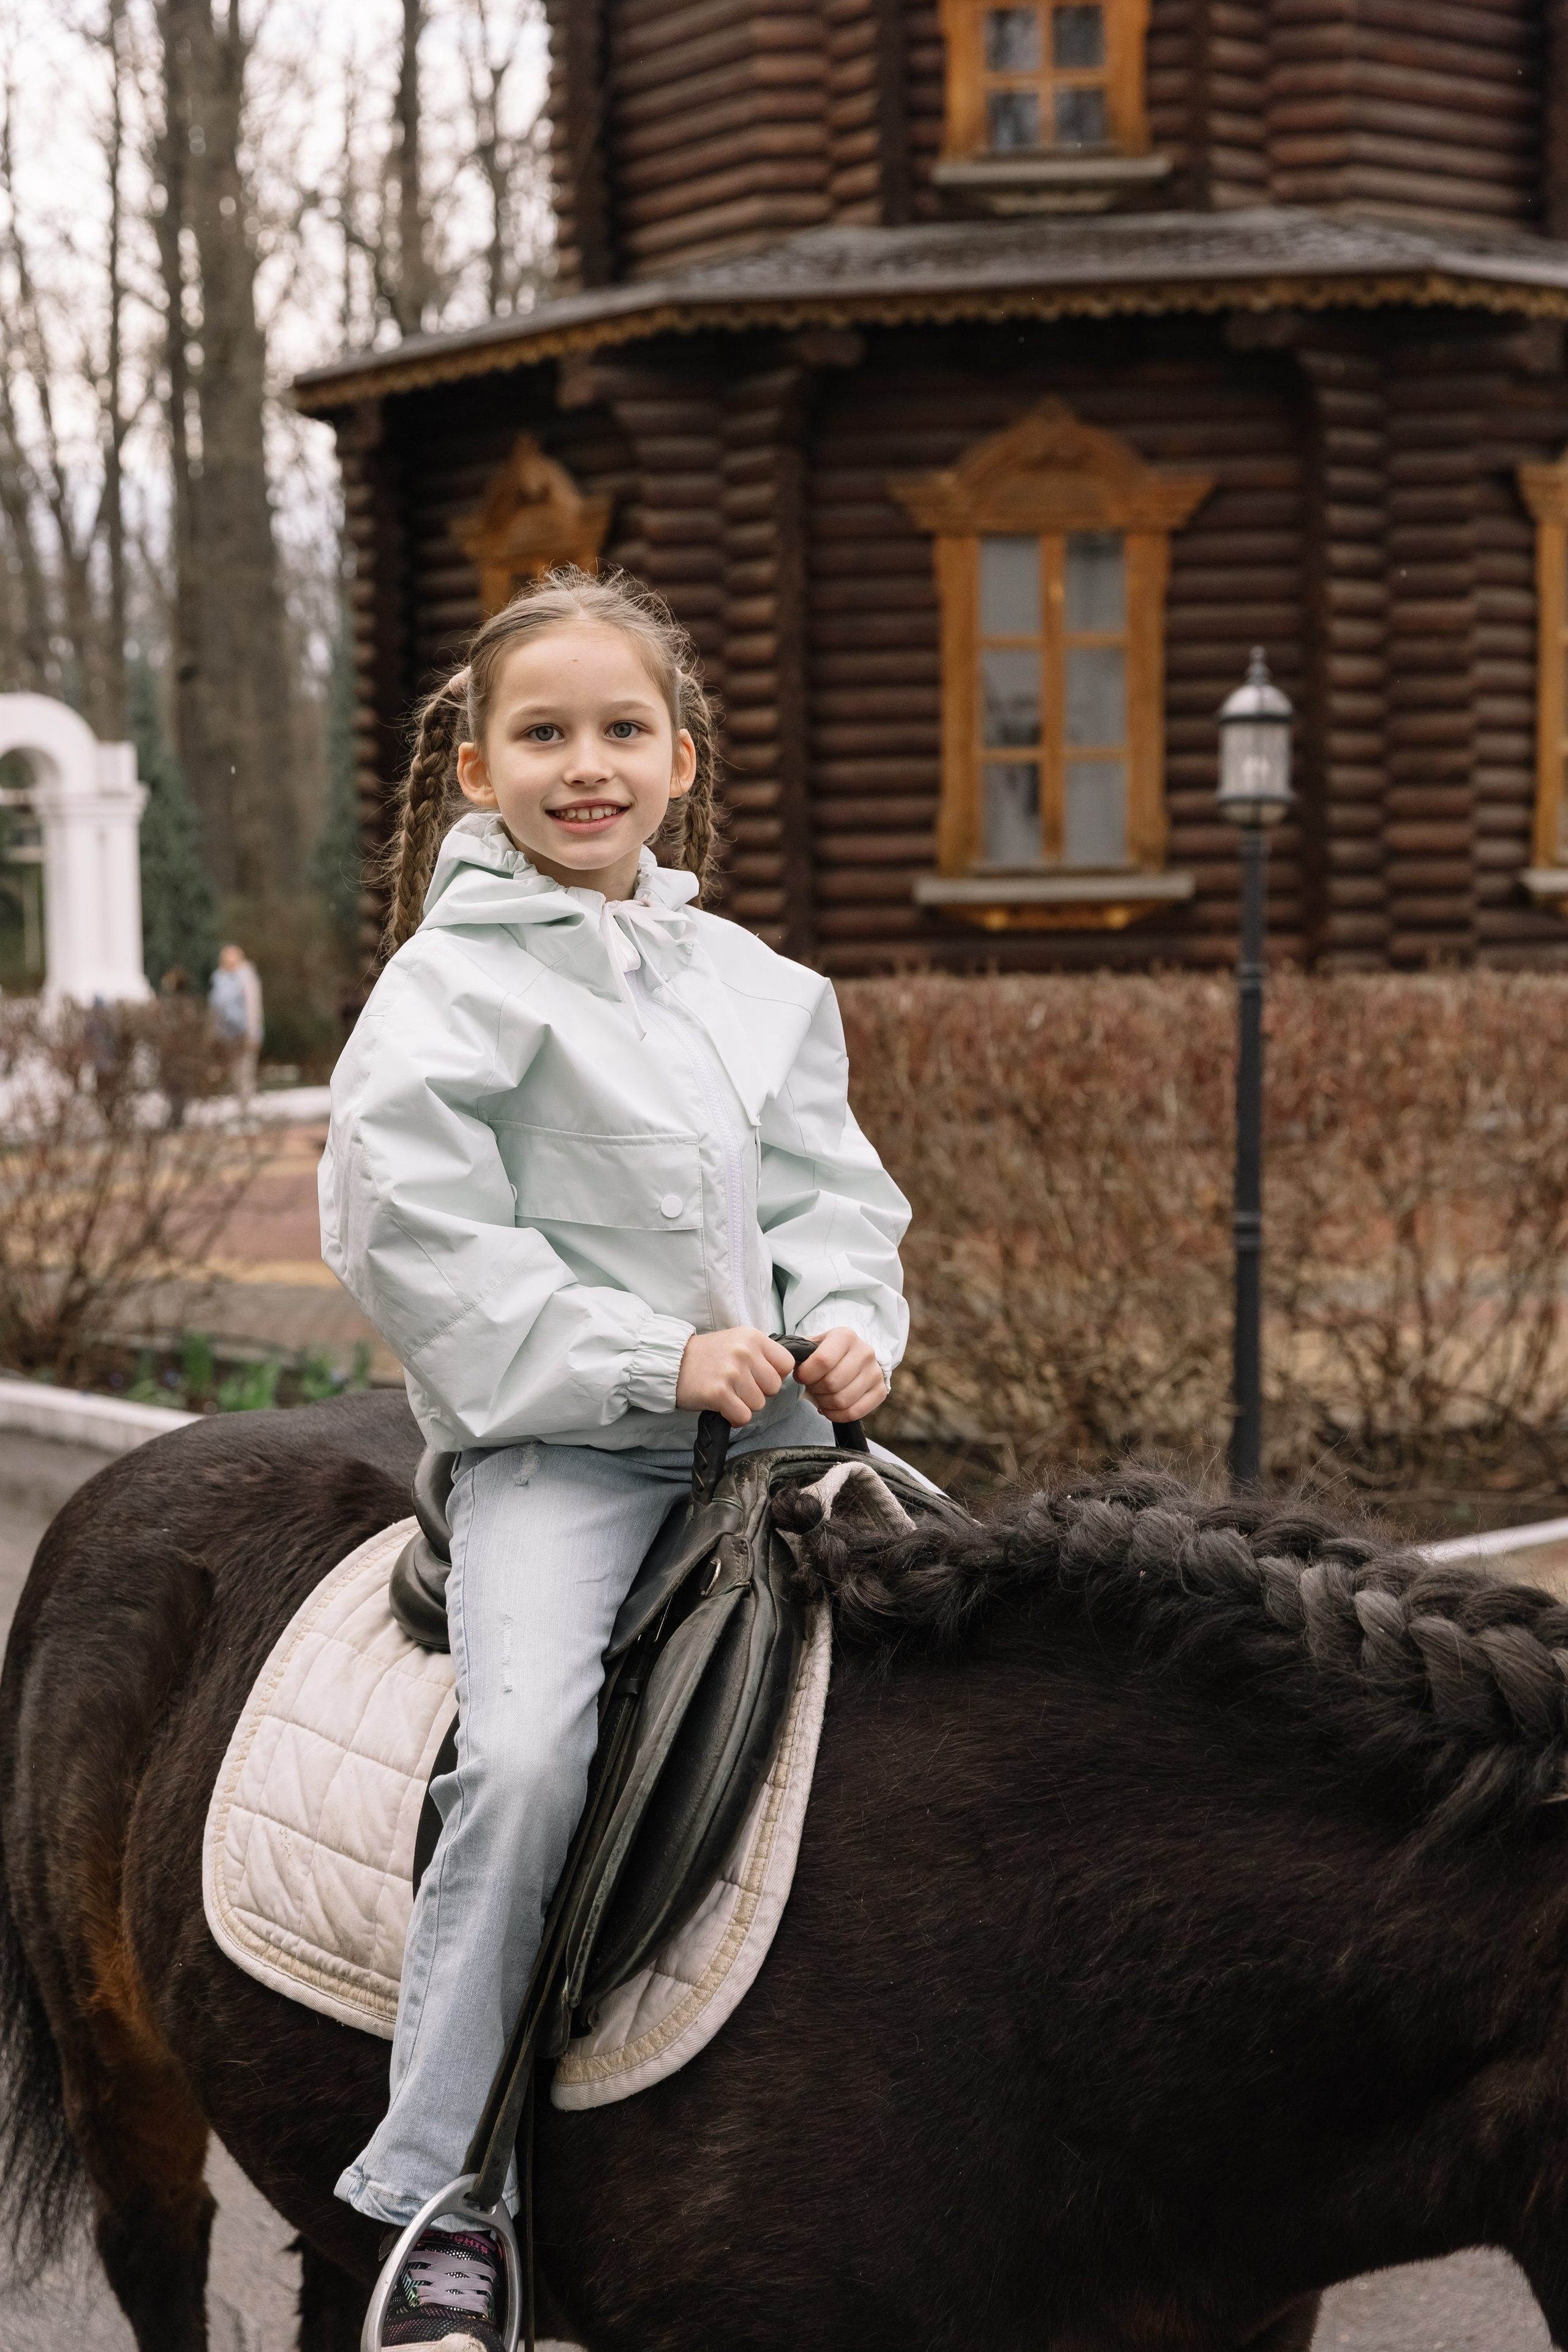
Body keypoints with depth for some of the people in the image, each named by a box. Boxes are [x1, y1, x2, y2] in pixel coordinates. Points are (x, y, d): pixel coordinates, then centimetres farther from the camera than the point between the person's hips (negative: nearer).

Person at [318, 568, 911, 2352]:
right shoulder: (452, 982, -4)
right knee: (527, 1751, -26)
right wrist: (656, 1356, -16)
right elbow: (409, 1232, -12)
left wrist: (849, 1323, -5)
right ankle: (432, 2194, -13)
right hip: (556, 1445, -6)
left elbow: (830, 1190, 17)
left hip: (773, 1424, 6)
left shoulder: (756, 982, 14)